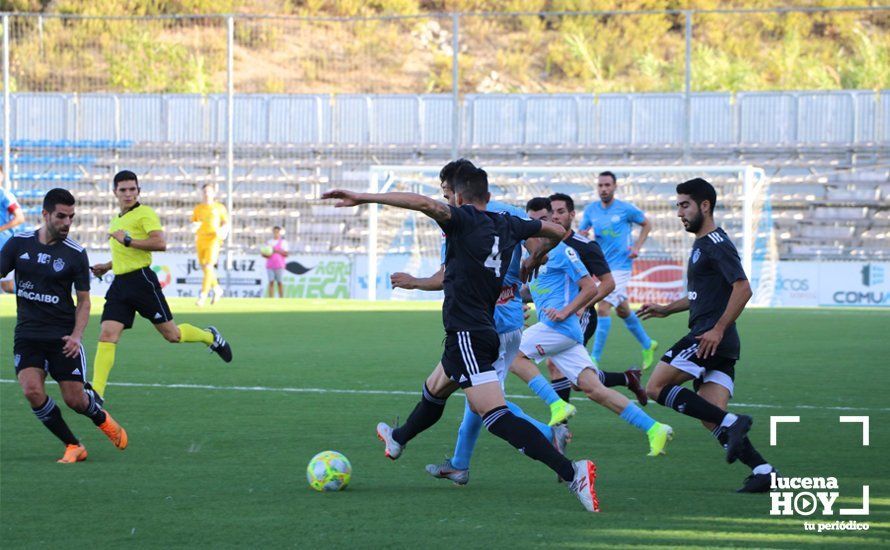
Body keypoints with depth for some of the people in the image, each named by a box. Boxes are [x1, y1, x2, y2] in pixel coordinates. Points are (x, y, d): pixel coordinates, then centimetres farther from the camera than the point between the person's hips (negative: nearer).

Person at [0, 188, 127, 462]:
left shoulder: (75, 254, -4)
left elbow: (84, 300, 2)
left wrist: (76, 336, -13)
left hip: (62, 337, -1)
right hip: (27, 335, 1)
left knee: (75, 399, -3)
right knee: (32, 391, -20)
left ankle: (101, 417, 36)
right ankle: (73, 446, -2)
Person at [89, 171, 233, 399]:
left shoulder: (144, 213, -6)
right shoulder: (116, 221, 20)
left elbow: (160, 243, -21)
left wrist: (127, 240, -21)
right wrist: (107, 266, 22)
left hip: (141, 280, -7)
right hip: (120, 284, 7)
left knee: (171, 335, 2)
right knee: (107, 336, -9)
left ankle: (210, 336, 32)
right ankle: (95, 395, -15)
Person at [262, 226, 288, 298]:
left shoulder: (283, 242, 6)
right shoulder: (269, 242, 16)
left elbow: (285, 254, -3)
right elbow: (263, 254, 17)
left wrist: (276, 250, -14)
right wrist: (266, 255, -5)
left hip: (279, 265, -3)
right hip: (270, 265, 3)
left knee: (280, 283, -5)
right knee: (271, 282, -5)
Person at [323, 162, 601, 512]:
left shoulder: (464, 219, -11)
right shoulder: (508, 225, 9)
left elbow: (424, 204, -29)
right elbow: (556, 232, 21)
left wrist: (362, 198, -28)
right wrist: (534, 260, 39)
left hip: (467, 336, -9)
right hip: (485, 332, 9)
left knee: (496, 417, -18)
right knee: (434, 391, 33)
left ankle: (572, 472, -30)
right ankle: (398, 441, 61)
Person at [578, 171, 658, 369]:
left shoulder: (626, 209, -7)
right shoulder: (591, 210, 4)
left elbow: (646, 224, 7)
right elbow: (580, 233, 8)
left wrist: (637, 247, -5)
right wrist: (582, 235, -16)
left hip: (620, 265, -6)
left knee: (603, 309, -17)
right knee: (622, 310, 18)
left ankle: (595, 358, -16)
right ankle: (647, 344, 38)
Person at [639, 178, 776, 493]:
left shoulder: (717, 245, -10)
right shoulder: (702, 245, 22)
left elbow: (742, 289, -20)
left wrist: (718, 329, -23)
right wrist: (666, 310, 28)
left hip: (710, 339, -10)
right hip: (715, 343, 10)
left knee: (656, 387, -9)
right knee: (712, 417, 1)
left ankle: (732, 423, -16)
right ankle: (762, 471, -7)